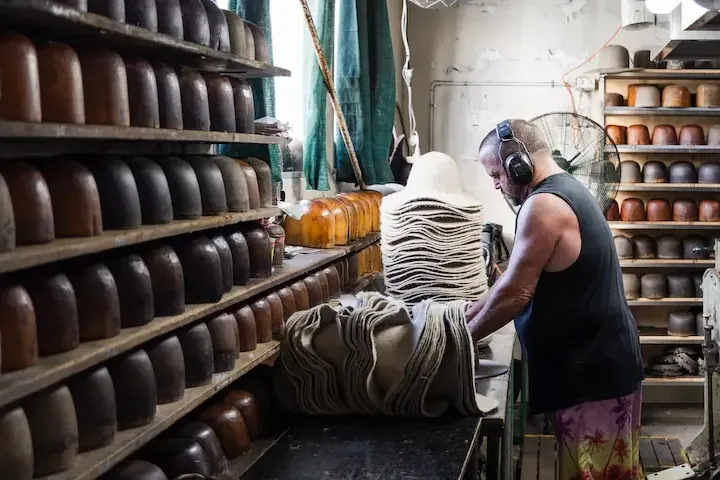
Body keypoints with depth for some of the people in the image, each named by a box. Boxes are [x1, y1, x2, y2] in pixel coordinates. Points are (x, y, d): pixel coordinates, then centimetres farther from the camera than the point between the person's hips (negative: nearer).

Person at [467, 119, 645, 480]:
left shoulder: (543, 205, -19)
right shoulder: (567, 191, 13)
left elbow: (515, 292, -19)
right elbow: (516, 280, 17)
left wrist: (465, 336, -6)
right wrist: (467, 315, 15)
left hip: (591, 367, -10)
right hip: (600, 359, 10)